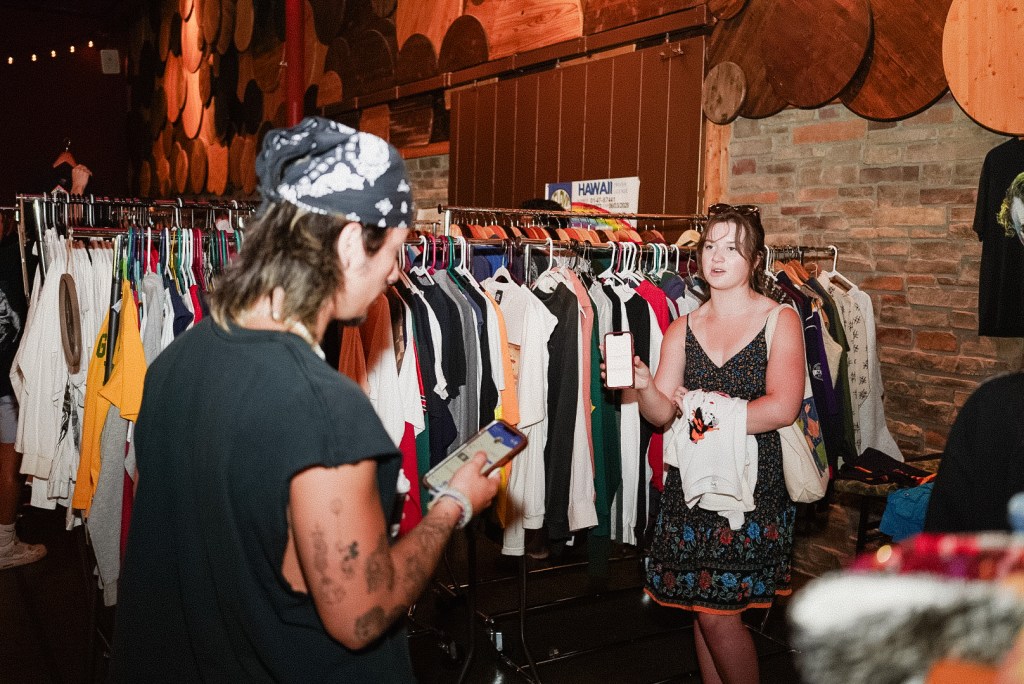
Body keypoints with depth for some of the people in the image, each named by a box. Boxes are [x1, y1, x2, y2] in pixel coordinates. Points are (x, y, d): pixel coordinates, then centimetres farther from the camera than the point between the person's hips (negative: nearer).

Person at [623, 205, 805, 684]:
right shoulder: (681, 330, 8)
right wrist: (642, 384, -20)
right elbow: (661, 413, 0)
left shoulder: (780, 320, -3)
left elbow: (781, 408, -14)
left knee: (719, 615, -4)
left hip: (753, 485, -4)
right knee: (702, 609, 11)